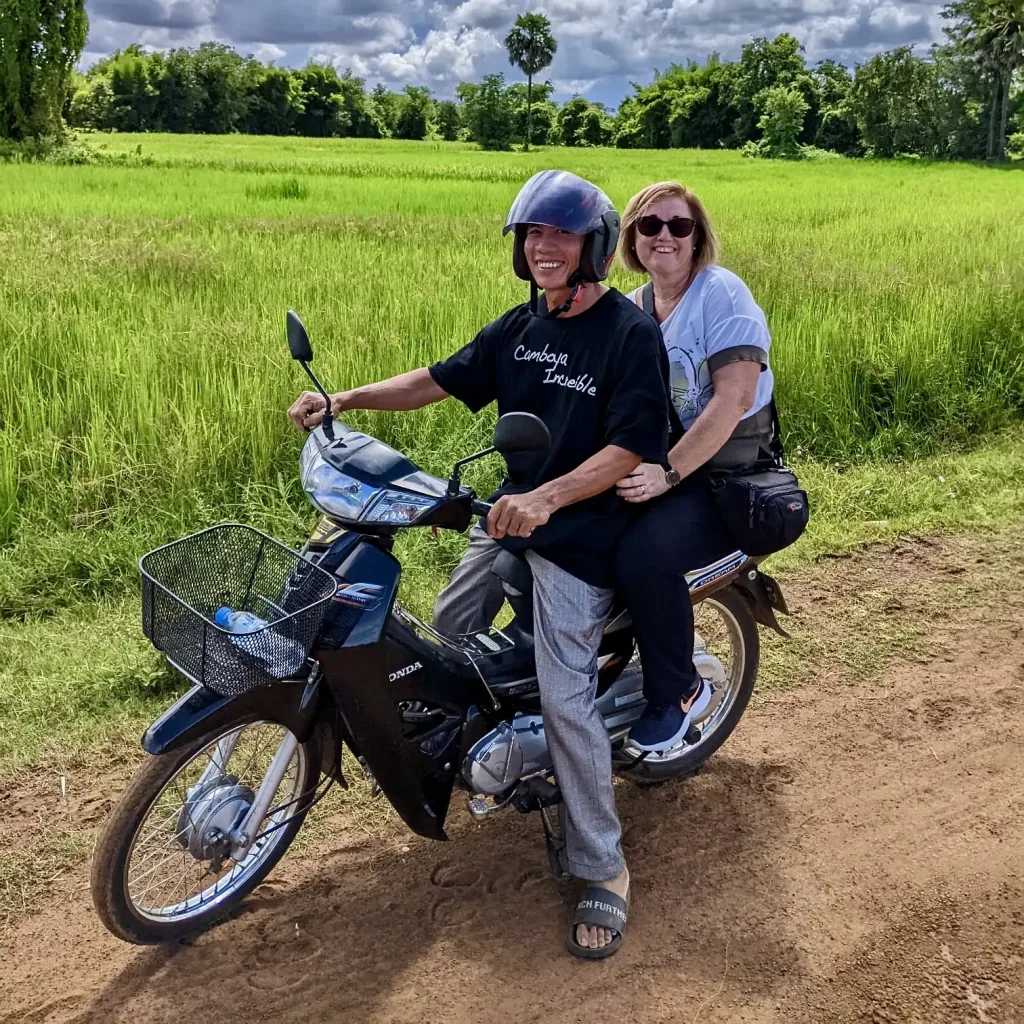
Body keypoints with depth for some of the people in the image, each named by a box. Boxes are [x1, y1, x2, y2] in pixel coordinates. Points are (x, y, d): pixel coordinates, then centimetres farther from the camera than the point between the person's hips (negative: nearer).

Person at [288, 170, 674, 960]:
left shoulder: (631, 333, -12)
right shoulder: (522, 327, 10)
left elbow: (633, 448, -20)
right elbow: (443, 379, 11)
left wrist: (547, 498, -34)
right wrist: (346, 399, -1)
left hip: (582, 536, -8)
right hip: (510, 516, 8)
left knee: (565, 700, -15)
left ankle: (604, 871, 0)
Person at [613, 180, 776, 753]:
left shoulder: (721, 293, -9)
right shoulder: (629, 309, 13)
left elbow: (734, 397, -20)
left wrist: (668, 474, -26)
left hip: (721, 472, -7)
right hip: (649, 463, 7)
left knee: (642, 556, -32)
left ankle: (680, 692, -6)